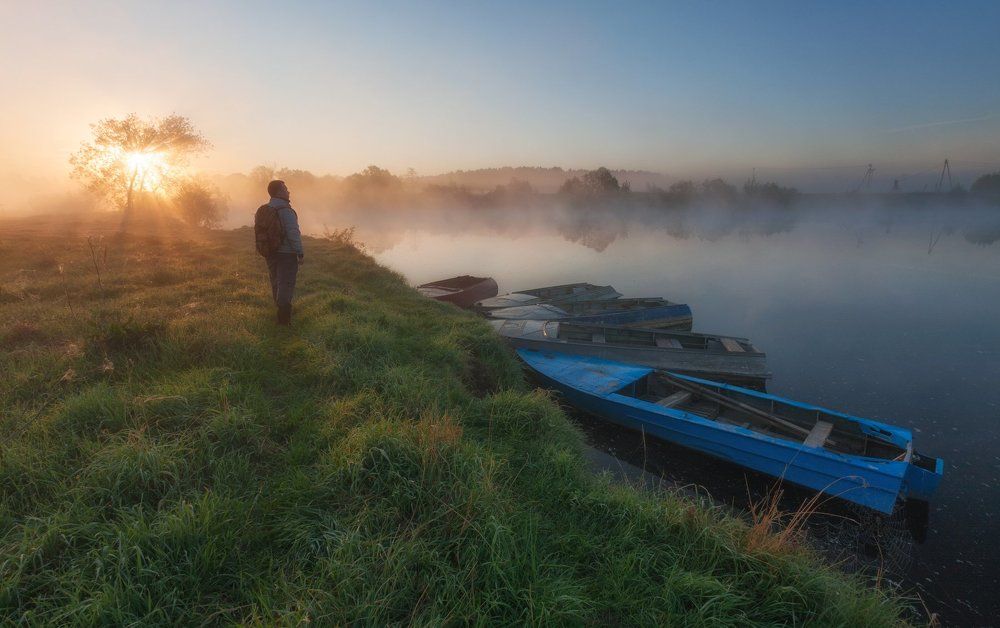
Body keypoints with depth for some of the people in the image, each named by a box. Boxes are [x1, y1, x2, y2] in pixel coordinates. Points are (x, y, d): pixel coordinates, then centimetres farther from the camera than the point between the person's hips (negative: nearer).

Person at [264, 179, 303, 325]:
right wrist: (300, 253, -17)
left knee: (276, 283, 17)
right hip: (286, 253, -8)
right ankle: (284, 317, -8)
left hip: (271, 253, 8)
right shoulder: (286, 210, -17)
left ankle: (280, 310, 31)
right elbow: (293, 233, -21)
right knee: (286, 284, -5)